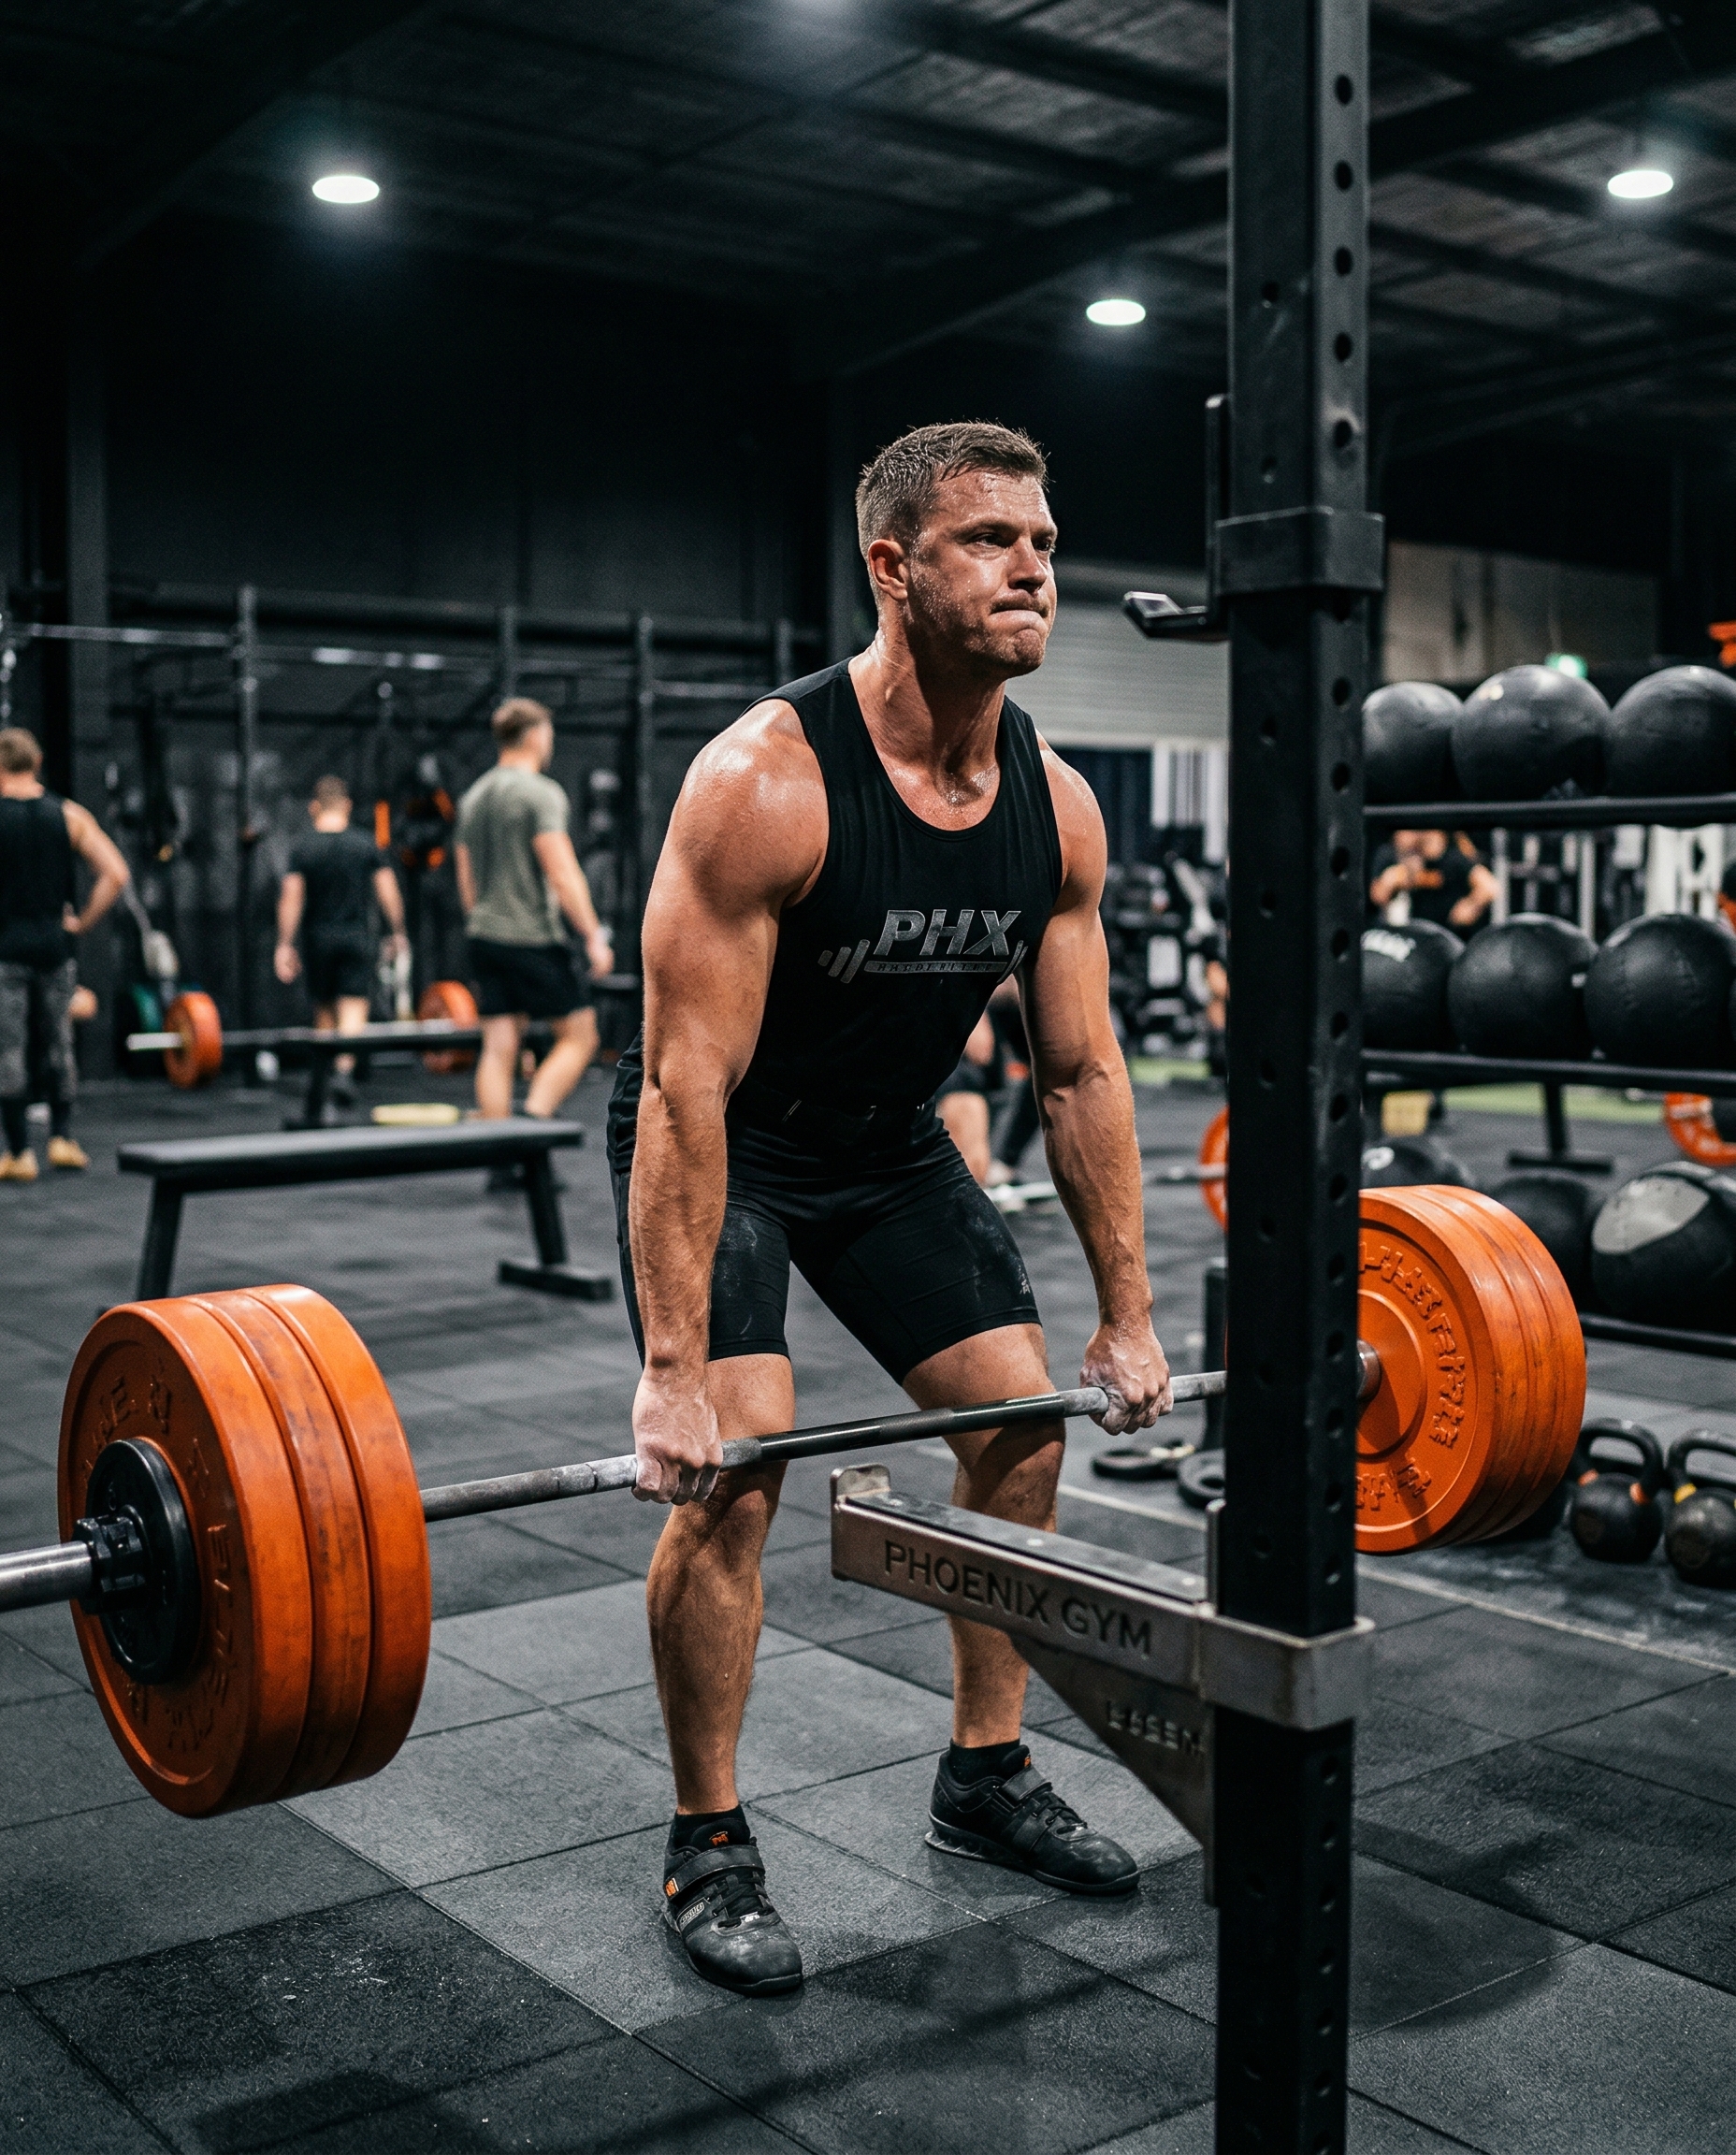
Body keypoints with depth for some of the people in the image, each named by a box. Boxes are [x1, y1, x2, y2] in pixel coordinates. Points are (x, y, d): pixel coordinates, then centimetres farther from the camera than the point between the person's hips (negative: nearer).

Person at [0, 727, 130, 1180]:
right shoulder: (70, 815, 2)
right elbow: (116, 875, -5)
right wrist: (82, 922, 3)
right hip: (55, 946, 3)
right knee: (58, 1044, 16)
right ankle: (62, 1139, 17)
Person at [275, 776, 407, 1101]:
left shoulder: (302, 847, -3)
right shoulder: (366, 844, 0)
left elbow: (291, 897, -9)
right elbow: (388, 891, -2)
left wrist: (285, 945, -7)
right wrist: (396, 933, 8)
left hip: (318, 939, 1)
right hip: (358, 937, -1)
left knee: (324, 1010, 16)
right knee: (353, 1009, -6)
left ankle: (326, 1073, 24)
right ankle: (344, 1071, -25)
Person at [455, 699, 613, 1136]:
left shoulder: (473, 798, 15)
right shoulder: (540, 793, -10)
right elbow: (562, 874, -17)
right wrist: (594, 937, -13)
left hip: (485, 937, 8)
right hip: (533, 937, -8)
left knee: (498, 1048, 7)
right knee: (579, 1035, 2)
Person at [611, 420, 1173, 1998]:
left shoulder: (1058, 804, -11)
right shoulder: (766, 781, -30)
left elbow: (1083, 1068, -4)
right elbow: (689, 1079, -31)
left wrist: (1129, 1316, -3)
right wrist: (674, 1368, -33)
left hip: (888, 1142, 7)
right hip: (723, 1148, -6)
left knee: (1023, 1422, 5)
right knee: (737, 1464, -17)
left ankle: (987, 1778, 24)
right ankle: (708, 1849, 3)